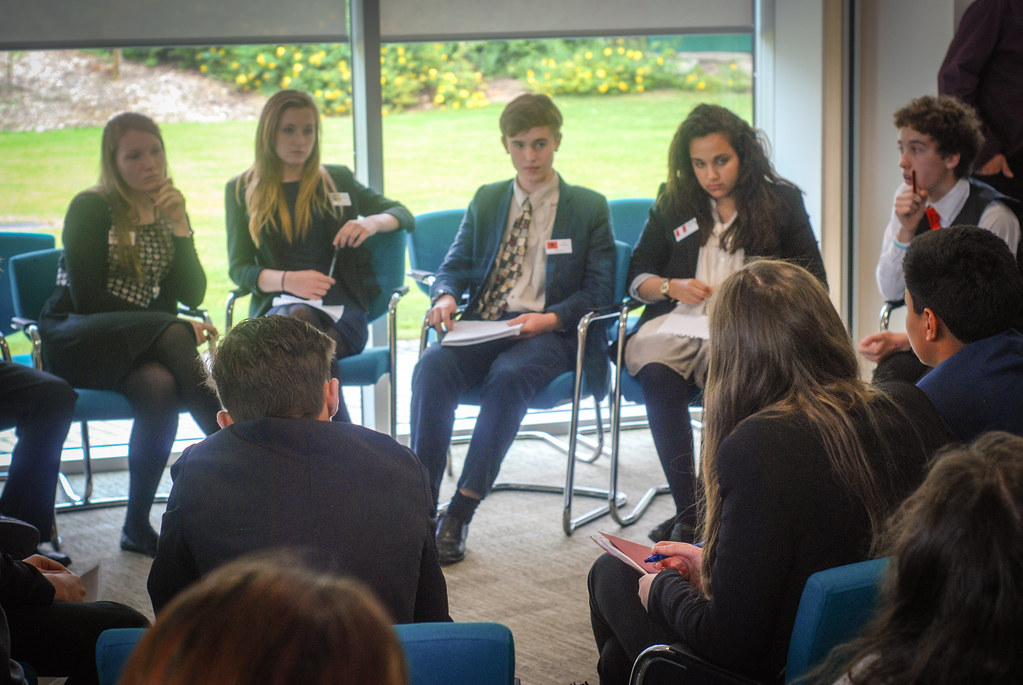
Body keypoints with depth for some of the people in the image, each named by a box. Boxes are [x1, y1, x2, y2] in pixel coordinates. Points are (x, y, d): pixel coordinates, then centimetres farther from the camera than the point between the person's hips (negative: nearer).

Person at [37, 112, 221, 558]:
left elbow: (192, 295, 3)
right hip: (74, 341, -4)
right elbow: (86, 296, -11)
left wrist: (178, 226, -10)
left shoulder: (168, 210, 14)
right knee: (172, 335, -34)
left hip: (145, 347, 4)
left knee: (159, 387, -34)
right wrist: (176, 328, -15)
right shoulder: (90, 208, -1)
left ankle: (138, 525, -30)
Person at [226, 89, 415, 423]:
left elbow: (404, 216, 23)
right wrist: (287, 280, -12)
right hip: (278, 304, 0)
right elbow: (238, 268, 9)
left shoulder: (338, 180, 22)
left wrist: (373, 222, -2)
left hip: (341, 307, 1)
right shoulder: (242, 191, 17)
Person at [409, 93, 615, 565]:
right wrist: (445, 296, -7)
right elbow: (454, 266, 18)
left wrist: (550, 318, -14)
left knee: (509, 376, -37)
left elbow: (599, 290, 4)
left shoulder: (589, 208, 11)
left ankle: (460, 515, -36)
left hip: (547, 332, -3)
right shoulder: (486, 201, 21)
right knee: (432, 367, -30)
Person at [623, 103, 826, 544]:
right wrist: (671, 287, 0)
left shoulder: (782, 202, 16)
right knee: (656, 374, -34)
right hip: (678, 324, 2)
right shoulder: (673, 205, 22)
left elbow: (813, 284, 10)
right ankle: (687, 512, -33)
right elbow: (637, 277, 22)